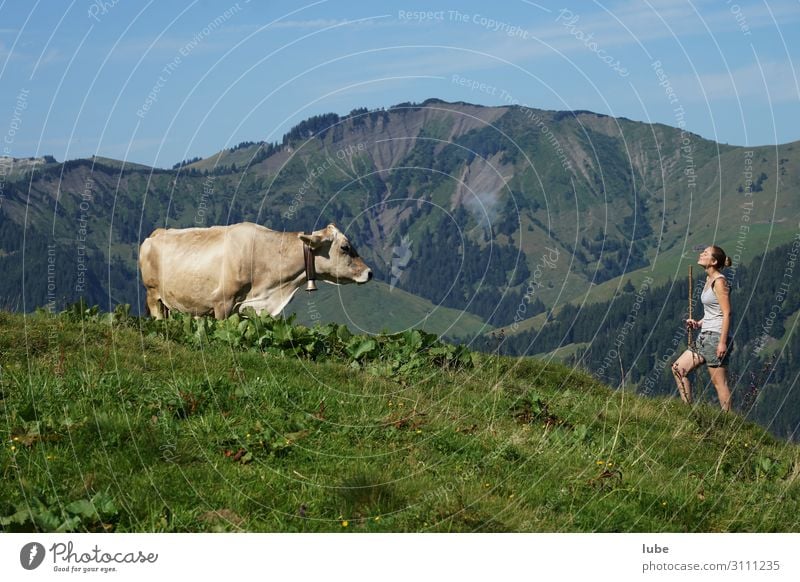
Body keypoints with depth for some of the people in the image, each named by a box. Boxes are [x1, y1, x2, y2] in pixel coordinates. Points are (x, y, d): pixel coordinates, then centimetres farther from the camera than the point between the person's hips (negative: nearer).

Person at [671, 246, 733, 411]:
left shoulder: (719, 281, -13)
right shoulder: (709, 279, 14)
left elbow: (726, 313, -17)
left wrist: (722, 342, -22)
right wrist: (698, 323, 7)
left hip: (716, 336, -10)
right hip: (705, 336, 10)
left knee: (719, 382, -6)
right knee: (678, 368, 9)